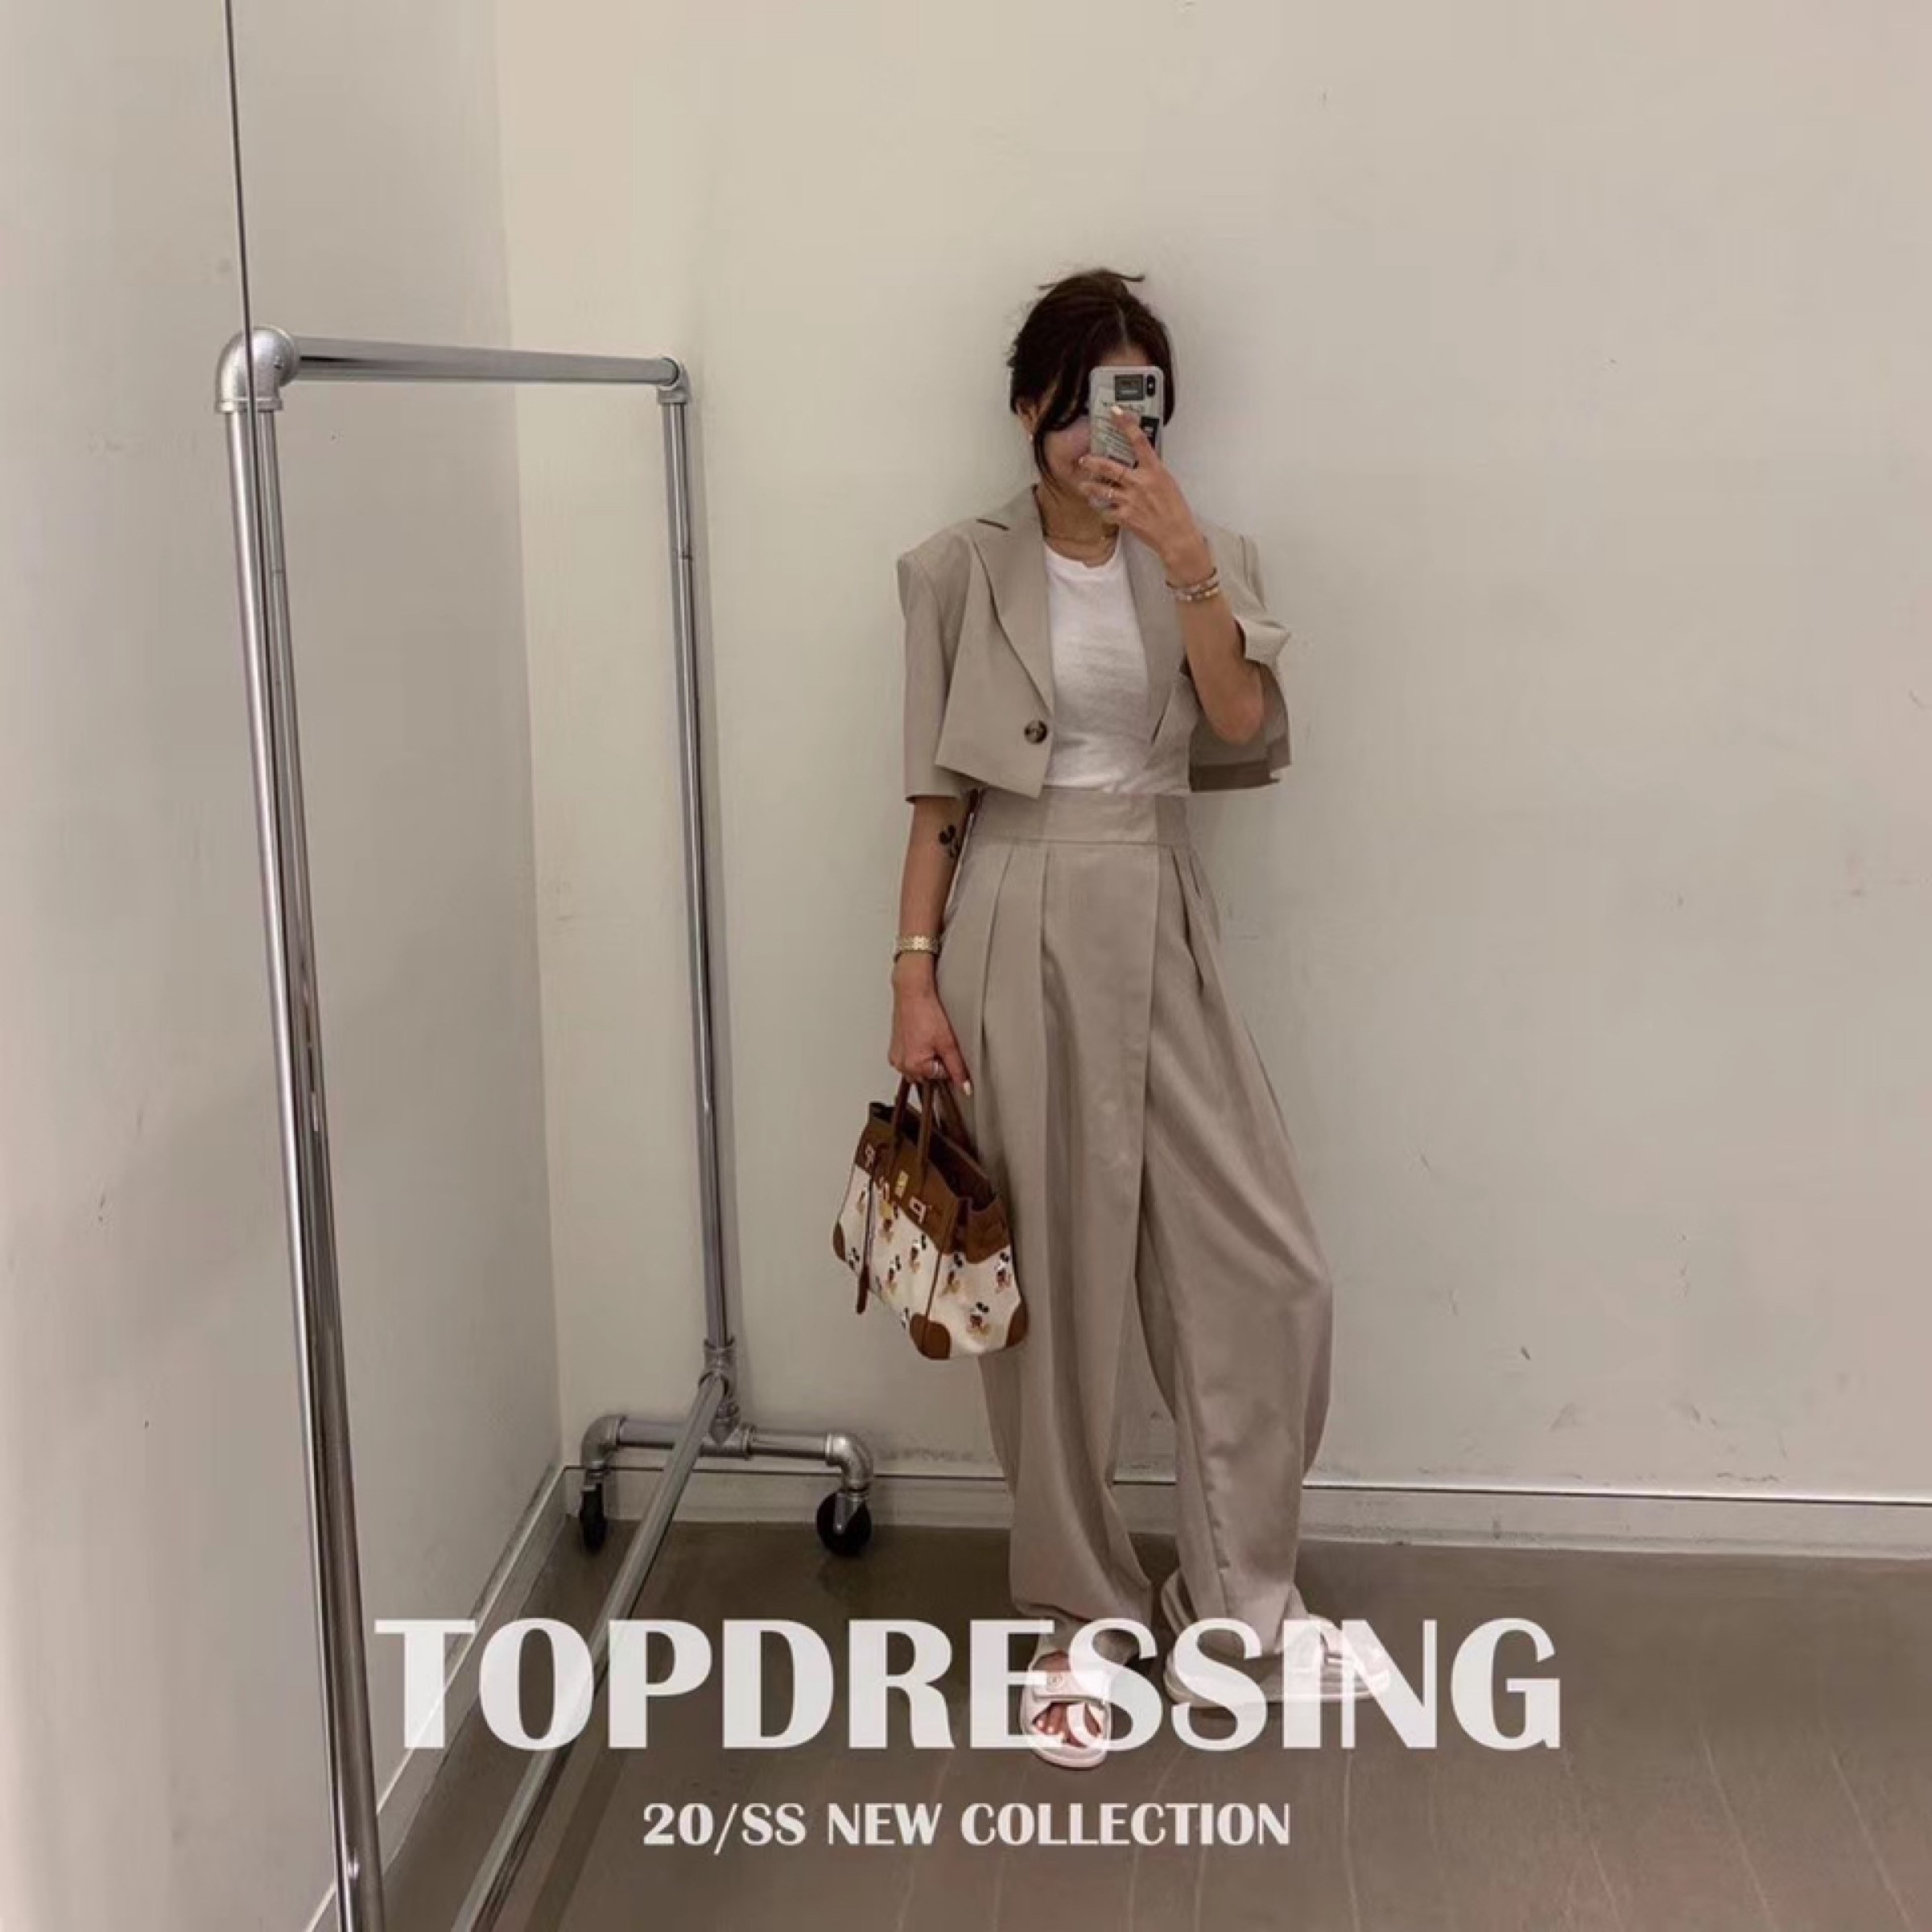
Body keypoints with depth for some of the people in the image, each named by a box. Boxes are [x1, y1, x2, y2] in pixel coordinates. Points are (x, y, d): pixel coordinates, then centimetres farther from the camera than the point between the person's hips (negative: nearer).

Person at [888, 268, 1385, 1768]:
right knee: (1053, 1288, 5)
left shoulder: (1210, 559, 7)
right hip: (1018, 939, -2)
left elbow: (1245, 730, -9)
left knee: (1268, 1273, 2)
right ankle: (1081, 1621, 21)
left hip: (1163, 934, 3)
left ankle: (1236, 1596, 22)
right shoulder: (960, 573, 1)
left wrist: (1185, 559, -19)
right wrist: (915, 975, -5)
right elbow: (938, 794, 1)